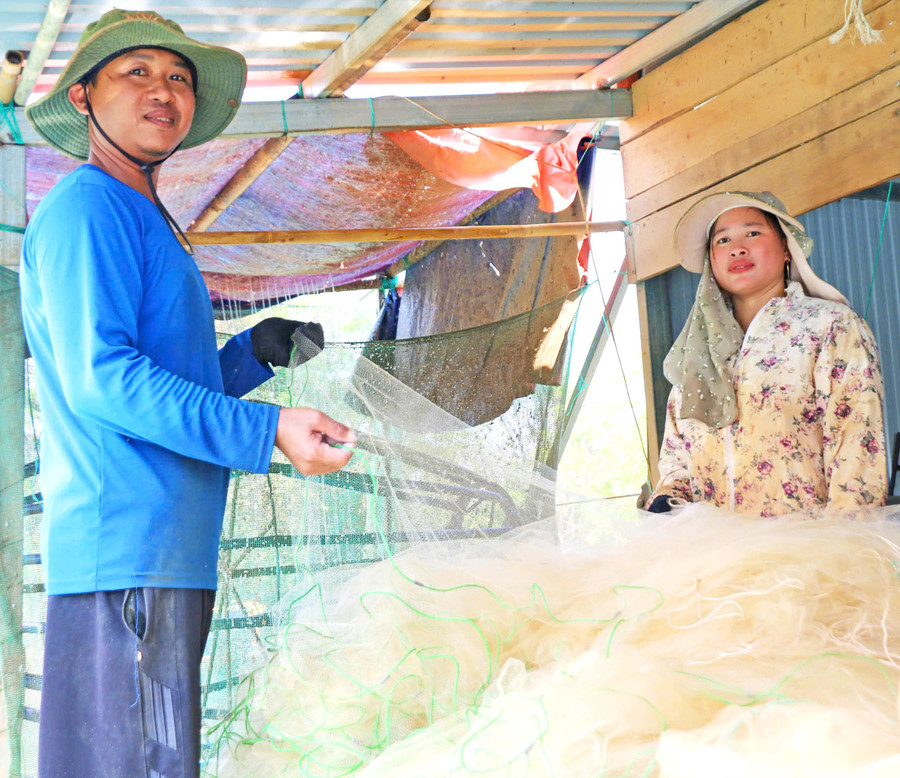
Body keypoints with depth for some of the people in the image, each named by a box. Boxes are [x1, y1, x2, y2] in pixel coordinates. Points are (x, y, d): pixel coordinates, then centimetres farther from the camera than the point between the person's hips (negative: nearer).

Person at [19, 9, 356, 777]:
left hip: (168, 555, 10)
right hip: (125, 554, -10)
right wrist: (269, 431, -21)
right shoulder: (86, 209, -6)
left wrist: (257, 351, 15)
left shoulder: (145, 224, 25)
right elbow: (100, 380, -18)